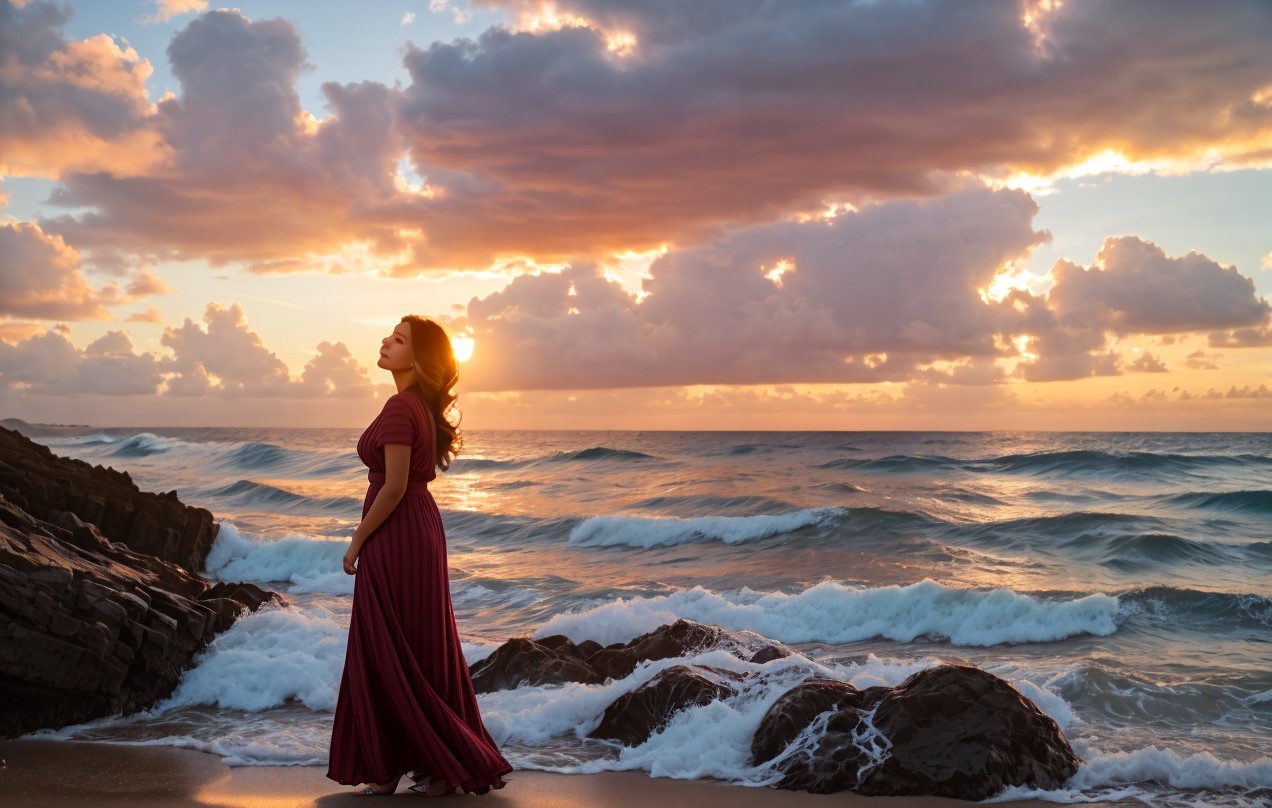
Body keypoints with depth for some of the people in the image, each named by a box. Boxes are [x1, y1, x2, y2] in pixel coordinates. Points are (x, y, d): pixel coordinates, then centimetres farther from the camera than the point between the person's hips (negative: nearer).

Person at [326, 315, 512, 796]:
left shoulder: (400, 407, -19)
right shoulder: (423, 406, 10)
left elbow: (394, 487, -22)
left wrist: (357, 541, -12)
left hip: (395, 537, -10)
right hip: (421, 527, 10)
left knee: (391, 655, 0)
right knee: (422, 650, 12)